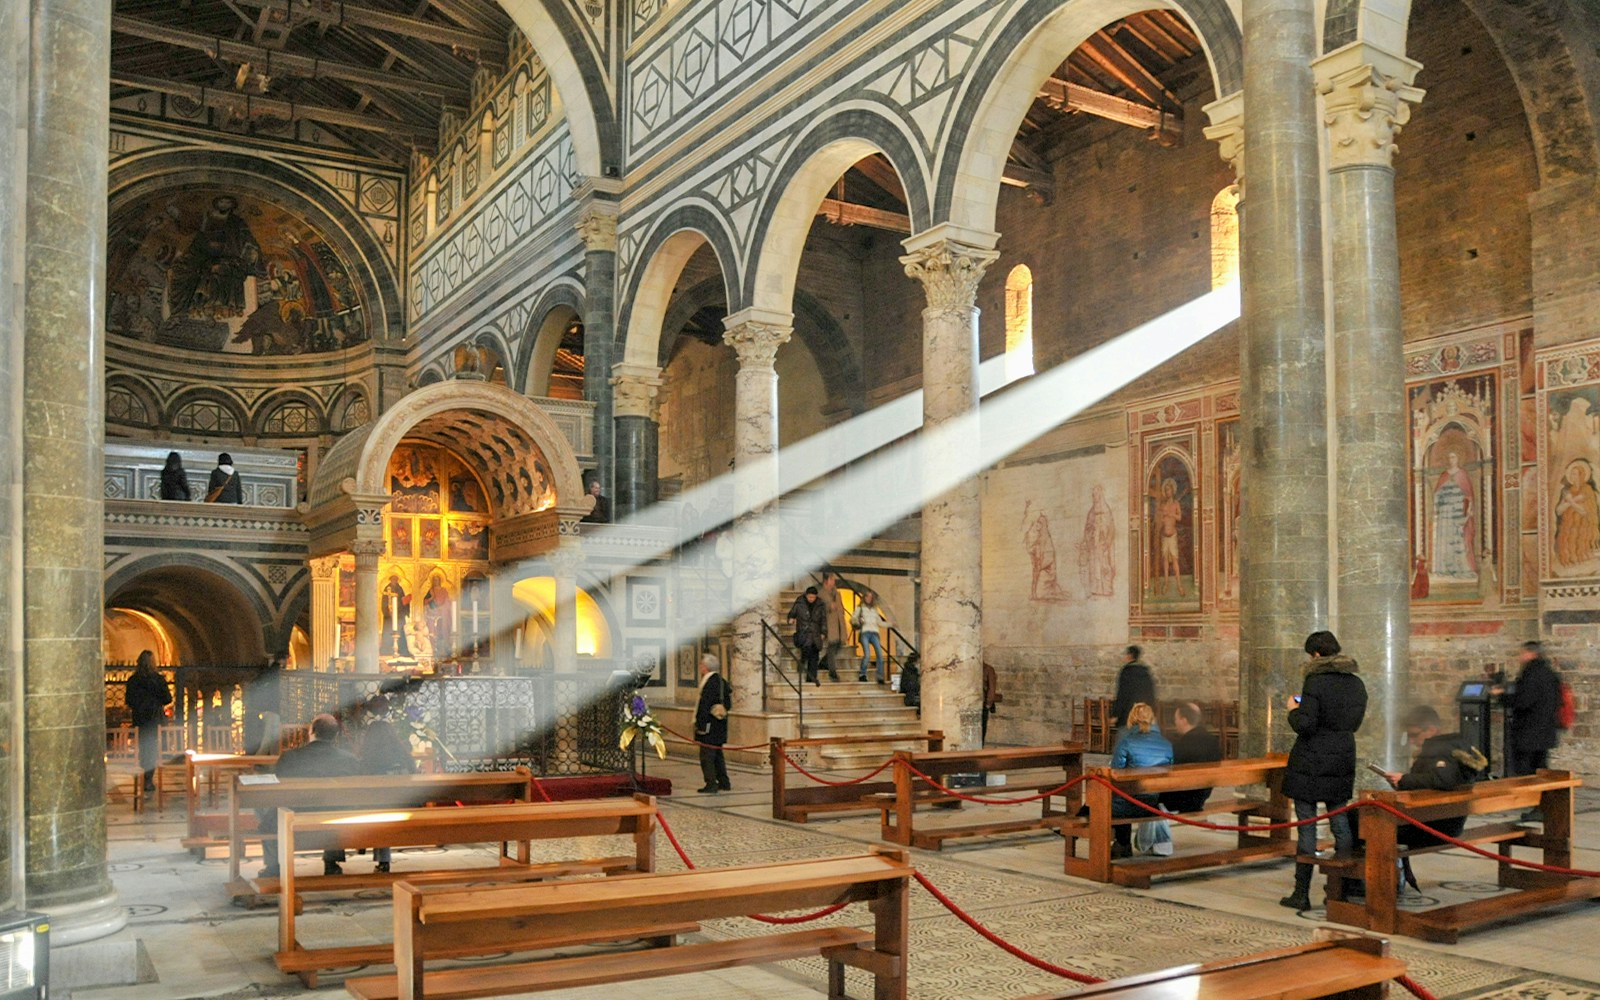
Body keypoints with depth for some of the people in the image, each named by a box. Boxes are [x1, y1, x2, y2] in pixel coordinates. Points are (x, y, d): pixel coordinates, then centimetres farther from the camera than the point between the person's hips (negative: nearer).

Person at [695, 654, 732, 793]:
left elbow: (704, 705, -21)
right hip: (720, 724, 10)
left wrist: (699, 723, -18)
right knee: (717, 754, 18)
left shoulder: (710, 683, -18)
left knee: (706, 755, -4)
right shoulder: (721, 681, 11)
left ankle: (711, 784, -4)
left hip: (710, 724, -10)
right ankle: (724, 783, 22)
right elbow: (728, 703, 17)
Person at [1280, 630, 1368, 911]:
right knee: (1340, 821, 12)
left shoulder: (1315, 683, -16)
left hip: (1310, 763, -7)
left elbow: (1304, 725, -20)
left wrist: (1294, 709, 1)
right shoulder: (1356, 684, 7)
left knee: (1307, 825, -1)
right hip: (1342, 761, 7)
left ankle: (1301, 894, 3)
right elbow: (1354, 722, 17)